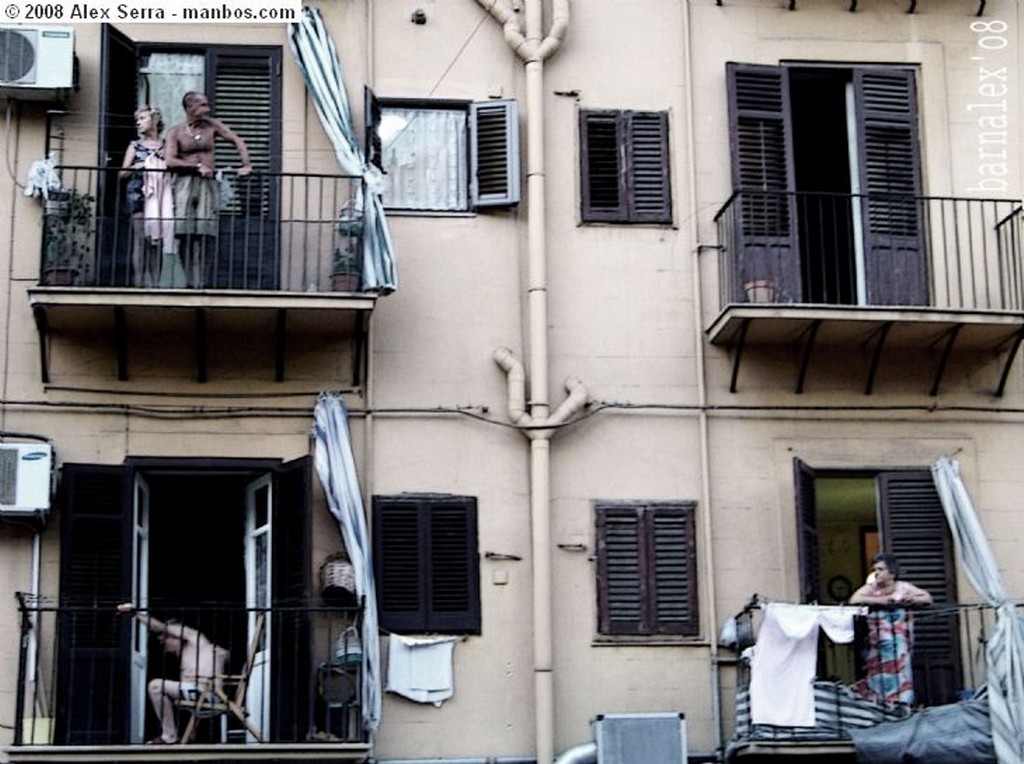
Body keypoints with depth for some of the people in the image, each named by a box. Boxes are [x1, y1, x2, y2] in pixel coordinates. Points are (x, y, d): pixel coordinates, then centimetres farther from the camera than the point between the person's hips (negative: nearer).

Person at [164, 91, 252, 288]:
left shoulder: (212, 125, 10)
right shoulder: (176, 132, 5)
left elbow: (237, 141, 9)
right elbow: (170, 161, -6)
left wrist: (246, 164, -6)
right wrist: (197, 166, -13)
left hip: (207, 184, 1)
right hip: (185, 183, -1)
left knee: (207, 234, -11)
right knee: (185, 234, -7)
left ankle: (204, 282, -10)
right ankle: (191, 282, -1)